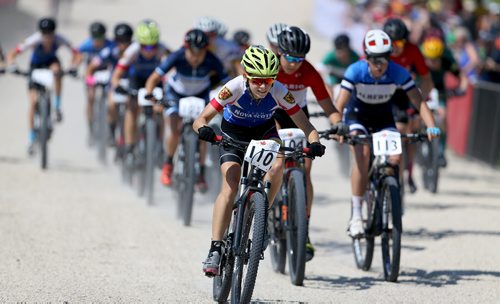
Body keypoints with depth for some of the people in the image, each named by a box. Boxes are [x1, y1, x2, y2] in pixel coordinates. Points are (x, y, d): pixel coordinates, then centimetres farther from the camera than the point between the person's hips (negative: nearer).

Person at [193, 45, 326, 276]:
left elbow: (305, 125, -24)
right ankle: (215, 249, -20)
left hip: (264, 130, 2)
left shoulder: (279, 92, -29)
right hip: (233, 133, -2)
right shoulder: (234, 88, -32)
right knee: (230, 188, -20)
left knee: (276, 168, -29)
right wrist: (203, 129, -55)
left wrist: (314, 142, -45)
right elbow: (200, 120, -32)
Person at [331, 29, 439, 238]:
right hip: (357, 116, -2)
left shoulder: (398, 73, -25)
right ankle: (356, 215, -24)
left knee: (395, 157, -21)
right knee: (362, 154, -28)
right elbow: (339, 106, -30)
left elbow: (419, 102, -25)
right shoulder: (356, 71, -27)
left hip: (384, 118, 2)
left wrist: (431, 126, -41)